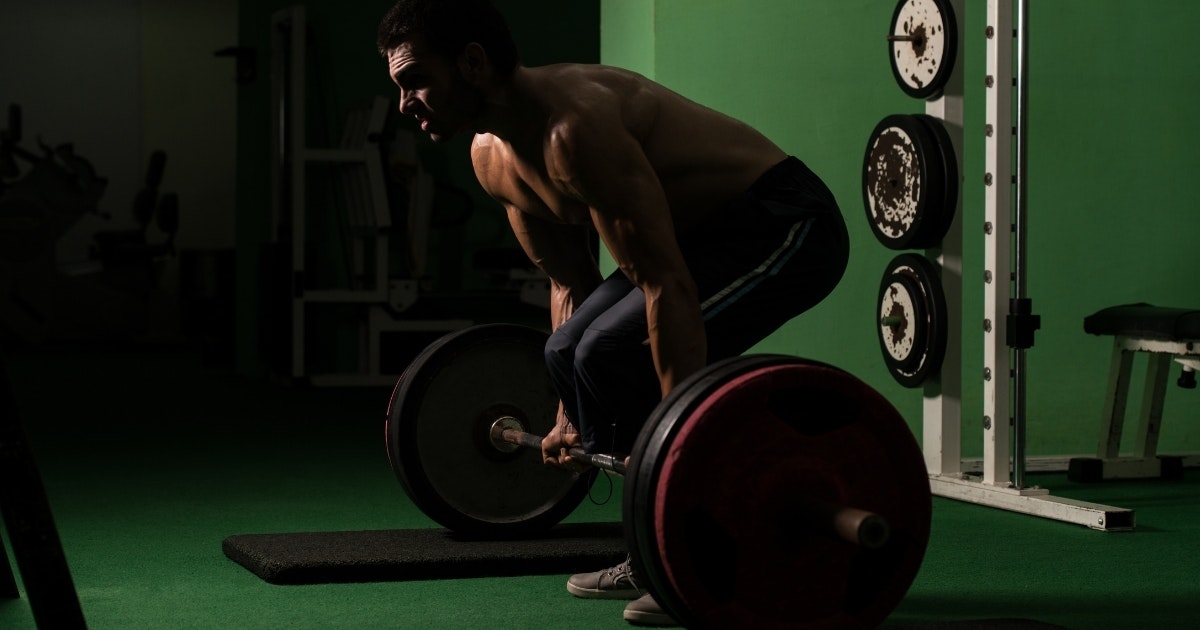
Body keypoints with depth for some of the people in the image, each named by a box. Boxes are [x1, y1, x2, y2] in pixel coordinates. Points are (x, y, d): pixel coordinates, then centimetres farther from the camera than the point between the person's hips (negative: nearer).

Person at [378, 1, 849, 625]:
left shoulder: (574, 127, -30)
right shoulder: (493, 156, 1)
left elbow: (666, 286, -32)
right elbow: (570, 284, 13)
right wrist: (570, 419, 18)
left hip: (786, 225, -10)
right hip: (714, 230, 10)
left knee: (616, 353, -24)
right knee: (569, 353, 11)